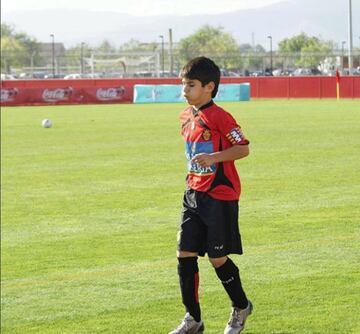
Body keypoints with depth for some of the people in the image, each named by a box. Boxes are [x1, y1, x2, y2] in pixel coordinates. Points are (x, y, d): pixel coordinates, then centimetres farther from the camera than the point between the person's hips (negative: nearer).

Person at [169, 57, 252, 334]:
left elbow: (243, 148, -15)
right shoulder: (187, 117, 9)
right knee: (185, 255, 1)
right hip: (194, 194, 7)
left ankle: (241, 307, 23)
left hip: (220, 196, -7)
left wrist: (214, 157, -27)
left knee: (218, 258, -2)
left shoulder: (219, 117, -15)